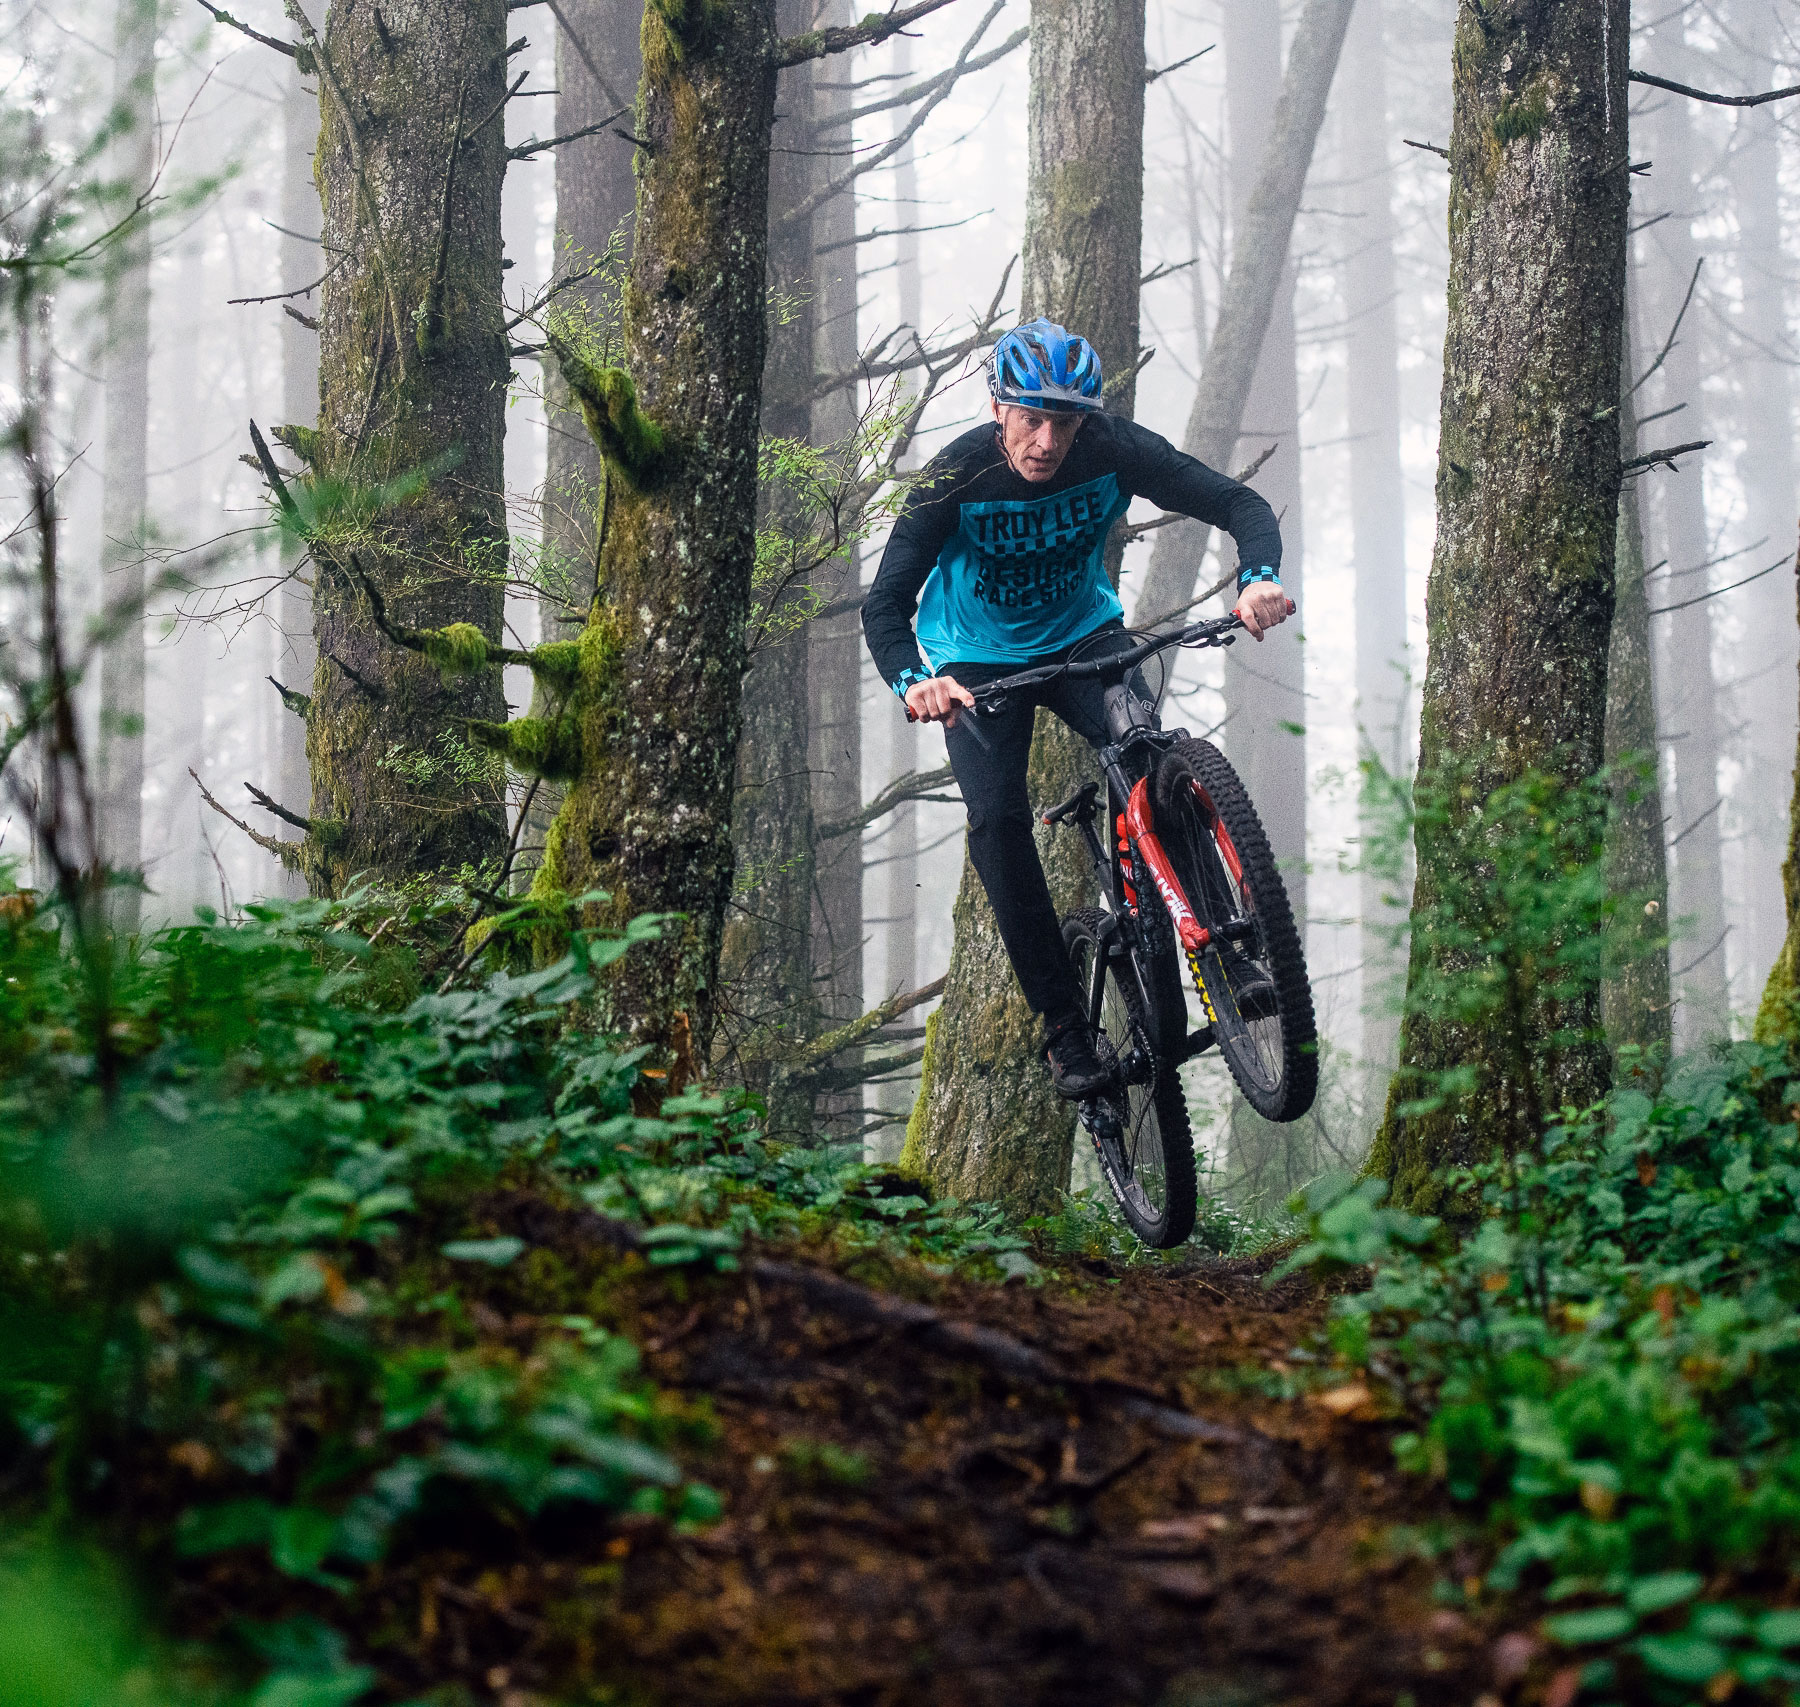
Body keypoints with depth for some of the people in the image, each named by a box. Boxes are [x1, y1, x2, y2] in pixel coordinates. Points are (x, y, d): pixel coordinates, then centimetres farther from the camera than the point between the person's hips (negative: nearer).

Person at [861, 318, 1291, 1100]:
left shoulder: (1113, 450, -24)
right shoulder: (957, 477, -27)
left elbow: (1239, 504, -24)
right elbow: (885, 602, -29)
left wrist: (1260, 578, -46)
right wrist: (912, 681, -50)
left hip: (1083, 632, 1)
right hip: (979, 658, -1)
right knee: (997, 819, -19)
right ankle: (1063, 1027, -12)